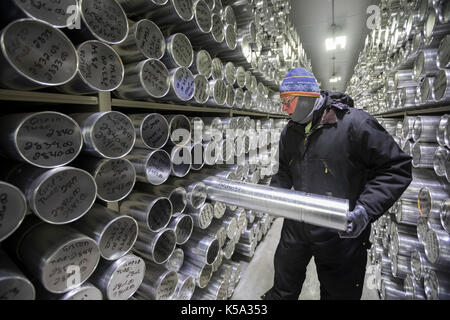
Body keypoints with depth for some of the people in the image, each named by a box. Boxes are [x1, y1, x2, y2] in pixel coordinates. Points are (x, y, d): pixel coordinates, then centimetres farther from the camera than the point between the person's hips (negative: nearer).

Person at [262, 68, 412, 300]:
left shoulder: (354, 123, -17)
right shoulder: (289, 132, 3)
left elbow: (396, 168, -13)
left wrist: (366, 209, -25)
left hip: (341, 232, -4)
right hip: (296, 226, 5)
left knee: (339, 293, 22)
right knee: (283, 288, 25)